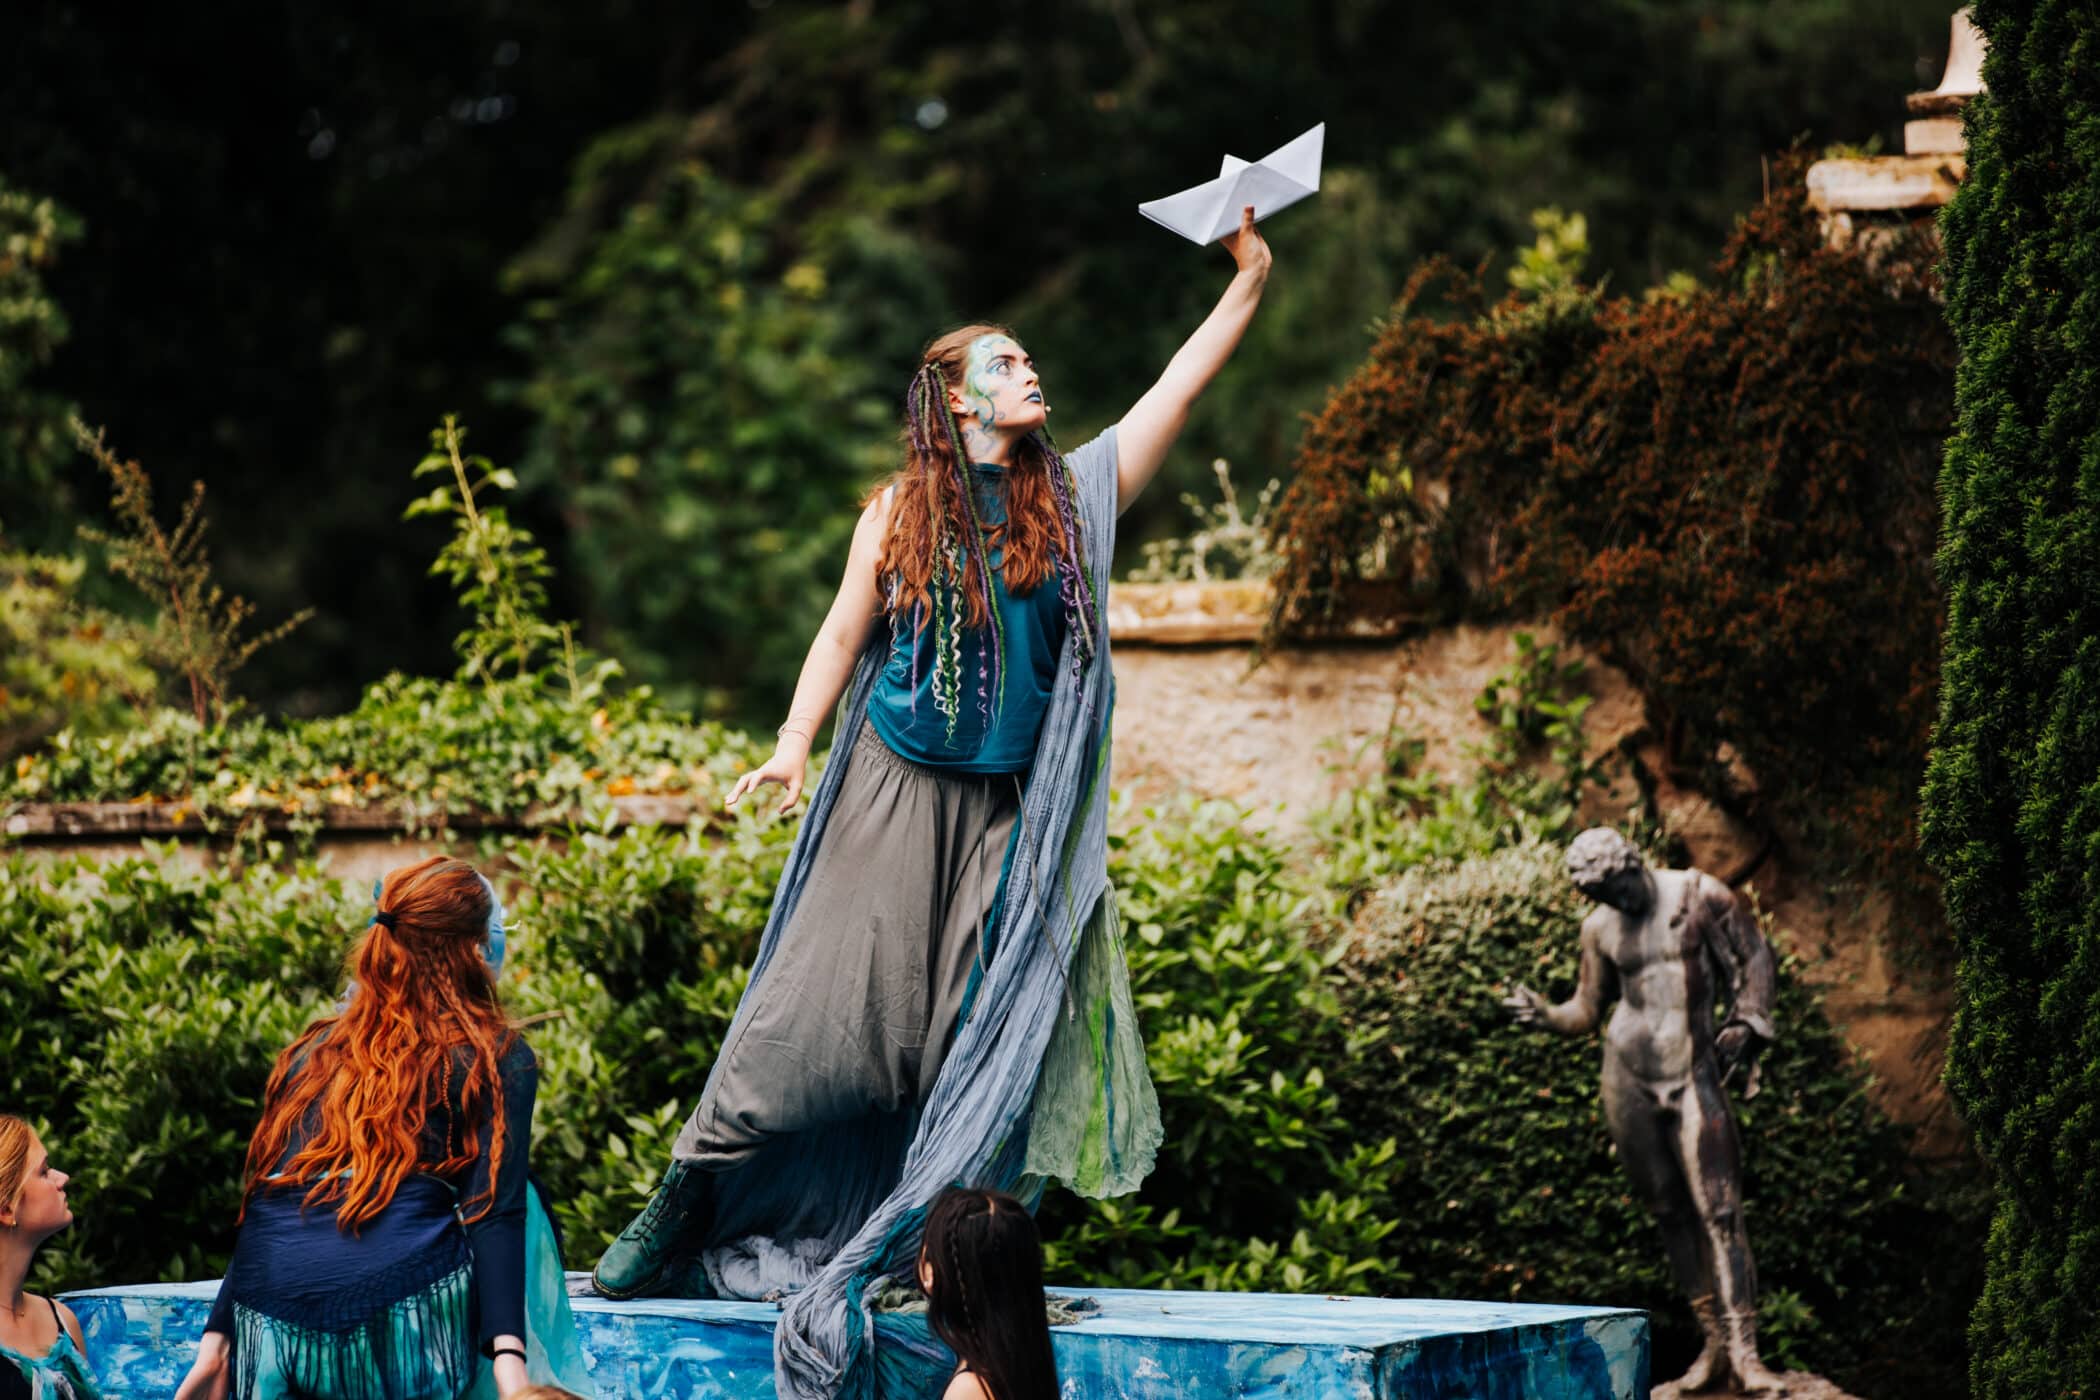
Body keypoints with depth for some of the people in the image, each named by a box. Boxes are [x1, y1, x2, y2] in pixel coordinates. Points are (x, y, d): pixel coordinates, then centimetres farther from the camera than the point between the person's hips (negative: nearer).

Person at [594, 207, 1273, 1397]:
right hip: (899, 795, -3)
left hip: (1010, 810, 3)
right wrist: (793, 746, -10)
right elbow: (843, 635, 2)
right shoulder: (903, 509, 3)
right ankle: (695, 1197, 9)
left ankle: (938, 1242, 2)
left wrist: (1251, 284, 0)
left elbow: (1179, 388, 6)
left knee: (984, 1026, -2)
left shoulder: (1073, 498, 9)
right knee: (840, 1000, -4)